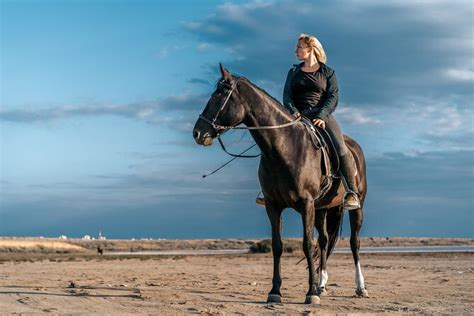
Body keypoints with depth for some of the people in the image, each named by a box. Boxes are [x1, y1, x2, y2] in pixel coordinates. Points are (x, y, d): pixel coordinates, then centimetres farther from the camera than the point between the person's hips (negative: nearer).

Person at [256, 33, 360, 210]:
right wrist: (293, 111, -12)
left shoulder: (327, 72, 9)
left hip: (322, 116, -3)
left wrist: (322, 116, -17)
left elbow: (333, 97, 0)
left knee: (341, 149, -25)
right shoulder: (294, 72, 19)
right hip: (298, 117, 3)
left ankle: (352, 193, -23)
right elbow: (287, 95, 10)